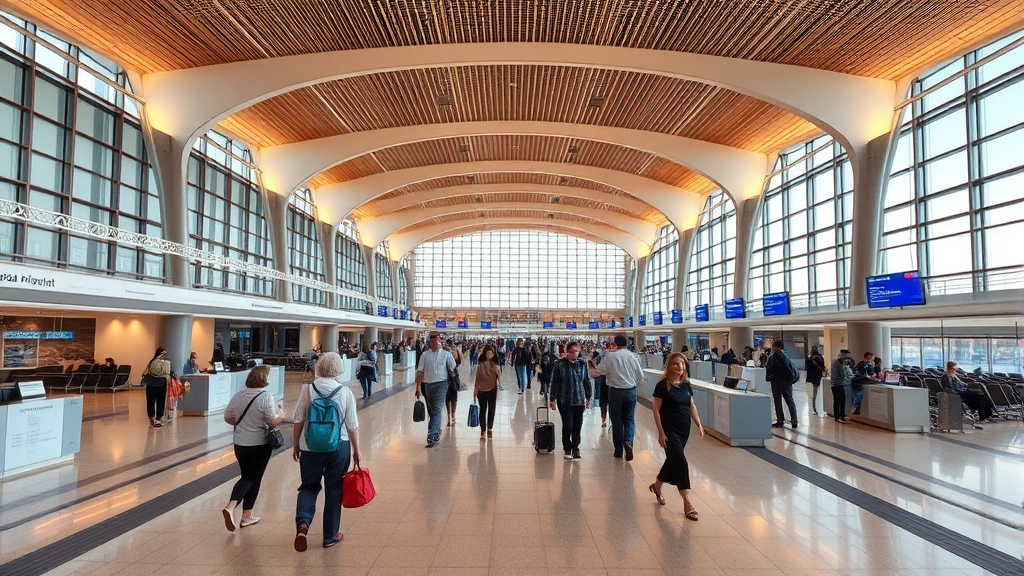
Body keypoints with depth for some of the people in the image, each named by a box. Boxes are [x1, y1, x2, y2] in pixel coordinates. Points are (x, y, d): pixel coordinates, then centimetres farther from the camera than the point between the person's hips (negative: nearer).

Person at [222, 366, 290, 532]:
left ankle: (231, 506, -6)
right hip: (259, 445, -4)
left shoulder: (238, 395, 0)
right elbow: (273, 420, -19)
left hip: (240, 443, 5)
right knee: (254, 479, 11)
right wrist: (282, 417, 1)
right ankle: (246, 516, 18)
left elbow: (227, 417, 7)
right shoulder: (266, 397, -17)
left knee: (246, 477, 17)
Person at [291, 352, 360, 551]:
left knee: (309, 486, 18)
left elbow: (298, 420, -3)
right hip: (338, 447, 0)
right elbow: (352, 426, -4)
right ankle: (330, 536, 23)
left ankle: (302, 523, -7)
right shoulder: (345, 392, -8)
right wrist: (356, 451, 7)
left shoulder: (308, 389, -8)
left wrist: (296, 444, 12)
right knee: (334, 490, 13)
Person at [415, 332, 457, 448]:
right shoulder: (425, 355, 3)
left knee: (437, 410, -11)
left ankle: (432, 437, -11)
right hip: (428, 385, 3)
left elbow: (453, 369, 4)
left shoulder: (446, 354, 1)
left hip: (441, 385, -3)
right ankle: (437, 433, 29)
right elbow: (420, 372, 3)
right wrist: (418, 387, 0)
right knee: (431, 411, 13)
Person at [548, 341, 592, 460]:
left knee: (577, 426, 7)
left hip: (579, 400, 3)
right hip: (565, 400, -3)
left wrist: (588, 398, 12)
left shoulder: (582, 364, 3)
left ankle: (576, 448, 23)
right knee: (568, 425, -4)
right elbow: (554, 383, -3)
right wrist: (553, 399, -3)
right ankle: (567, 449, 14)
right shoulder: (560, 365, -6)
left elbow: (587, 381, 11)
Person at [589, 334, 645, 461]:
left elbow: (597, 372, -4)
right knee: (629, 419, 13)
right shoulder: (633, 356, -3)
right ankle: (628, 442, -11)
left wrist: (591, 367, 18)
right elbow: (641, 376, 2)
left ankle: (619, 450, 17)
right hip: (631, 391, 1)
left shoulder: (610, 356, -9)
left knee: (616, 421, 11)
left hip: (615, 392, -1)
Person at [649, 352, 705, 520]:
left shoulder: (686, 385, 6)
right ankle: (686, 503, -4)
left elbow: (692, 406, 14)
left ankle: (657, 486, 40)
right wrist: (661, 432, -15)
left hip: (684, 429, 7)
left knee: (673, 460, 17)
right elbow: (656, 410, -12)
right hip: (669, 429, -7)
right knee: (680, 461, -10)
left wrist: (699, 425, 5)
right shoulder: (662, 385, -13)